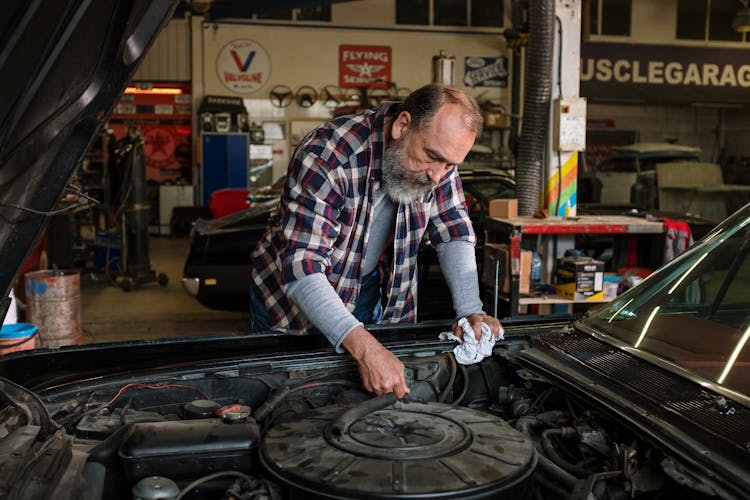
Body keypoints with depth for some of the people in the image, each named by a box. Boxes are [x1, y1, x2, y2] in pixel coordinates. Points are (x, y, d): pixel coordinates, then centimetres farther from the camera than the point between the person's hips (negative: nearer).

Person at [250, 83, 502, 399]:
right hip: (292, 292, -4)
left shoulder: (439, 157, -15)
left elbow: (454, 234, -5)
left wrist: (470, 312, -20)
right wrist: (365, 349, -50)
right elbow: (302, 268, -39)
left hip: (378, 294, 4)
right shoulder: (328, 156, -34)